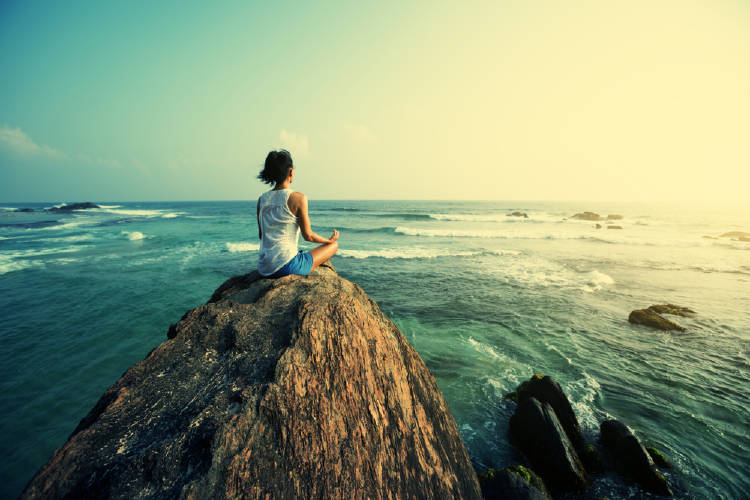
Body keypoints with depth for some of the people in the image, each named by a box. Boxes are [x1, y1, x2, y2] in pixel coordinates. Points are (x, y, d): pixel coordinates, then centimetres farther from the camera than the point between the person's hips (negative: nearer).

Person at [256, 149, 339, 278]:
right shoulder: (298, 198, -11)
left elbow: (261, 235, 13)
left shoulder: (262, 199, 6)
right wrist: (330, 240, 11)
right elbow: (308, 236, -8)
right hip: (286, 266, -7)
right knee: (334, 244, 13)